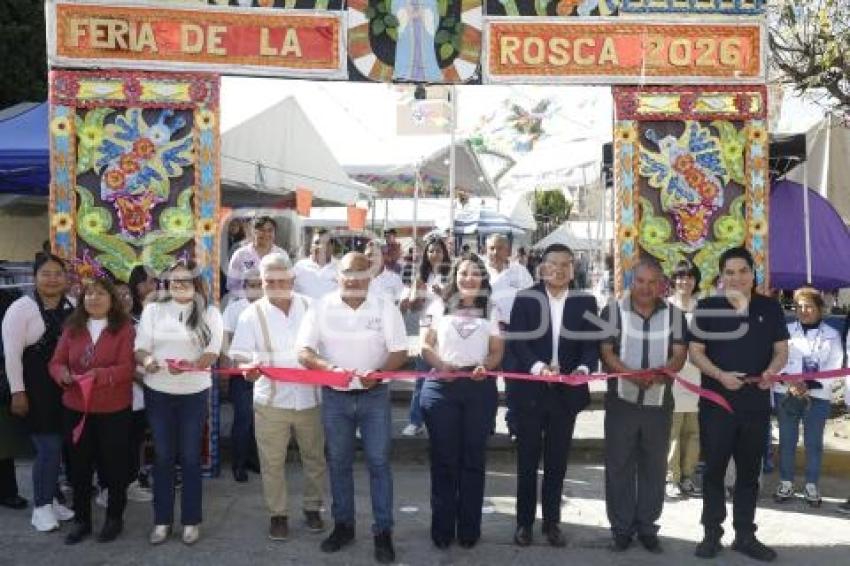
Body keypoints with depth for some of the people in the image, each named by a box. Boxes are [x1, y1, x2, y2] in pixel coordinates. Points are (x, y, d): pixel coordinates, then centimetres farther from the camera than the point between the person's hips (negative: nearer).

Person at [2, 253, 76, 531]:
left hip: (64, 388, 5)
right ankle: (41, 507, 11)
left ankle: (48, 499, 27)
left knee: (55, 446, 10)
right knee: (49, 446, -6)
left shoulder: (72, 307, 5)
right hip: (35, 389, -5)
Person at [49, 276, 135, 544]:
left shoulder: (124, 328, -7)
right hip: (76, 408, 4)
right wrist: (63, 374, -17)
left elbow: (127, 368, -14)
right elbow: (56, 362, 5)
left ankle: (114, 517, 25)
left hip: (113, 410, -4)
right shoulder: (72, 327, 6)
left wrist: (98, 375, -29)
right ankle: (81, 519, 27)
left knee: (114, 463, 8)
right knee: (79, 464, 12)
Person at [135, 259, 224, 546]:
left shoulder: (209, 313, 0)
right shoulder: (153, 309, 5)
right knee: (162, 456, 9)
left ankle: (191, 520, 17)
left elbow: (212, 352, -10)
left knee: (190, 457, 6)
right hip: (158, 393, 2)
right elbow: (140, 347, 0)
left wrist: (189, 365, -29)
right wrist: (146, 360, -24)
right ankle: (162, 520, 20)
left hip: (194, 393, -1)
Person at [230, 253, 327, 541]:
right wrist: (249, 369, -26)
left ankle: (312, 508, 32)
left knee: (314, 457, 13)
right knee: (272, 462, 6)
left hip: (309, 398, 2)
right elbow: (241, 357, -4)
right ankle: (278, 514, 23)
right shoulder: (252, 315, -4)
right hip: (271, 400, -1)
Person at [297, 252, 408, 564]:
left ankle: (383, 532, 11)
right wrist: (330, 368, -28)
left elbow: (400, 353, -6)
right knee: (338, 463, 12)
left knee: (379, 463, 1)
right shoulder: (322, 308, -3)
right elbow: (304, 352, -8)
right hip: (335, 396, 2)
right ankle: (343, 526, 27)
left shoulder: (386, 308, -5)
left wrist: (378, 372, -27)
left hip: (375, 396, -1)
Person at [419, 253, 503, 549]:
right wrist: (442, 365, -12)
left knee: (473, 458, 6)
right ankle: (442, 528, 12)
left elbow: (497, 350, 8)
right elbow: (426, 346, 7)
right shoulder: (439, 306, 9)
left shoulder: (491, 310, 10)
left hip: (480, 388, 1)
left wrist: (485, 366, -13)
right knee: (443, 458, 3)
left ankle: (469, 528, 14)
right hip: (441, 387, 0)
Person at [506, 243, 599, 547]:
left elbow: (591, 344, 0)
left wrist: (583, 368, -21)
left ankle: (552, 522, 24)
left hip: (566, 393, 2)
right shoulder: (525, 298, -2)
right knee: (527, 459, 9)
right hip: (529, 390, -1)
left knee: (557, 461, 11)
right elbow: (516, 341, -9)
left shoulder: (586, 302, 4)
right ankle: (524, 521, 21)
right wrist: (537, 366, -25)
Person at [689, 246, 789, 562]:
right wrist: (720, 375, -20)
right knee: (714, 469, 5)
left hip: (756, 402, 2)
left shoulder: (770, 308, 5)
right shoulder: (707, 308, -1)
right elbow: (695, 352, -2)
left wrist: (771, 371, -15)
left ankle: (745, 535, 22)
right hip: (716, 402, -2)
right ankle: (712, 533, 16)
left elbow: (781, 350, 7)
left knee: (749, 471, 11)